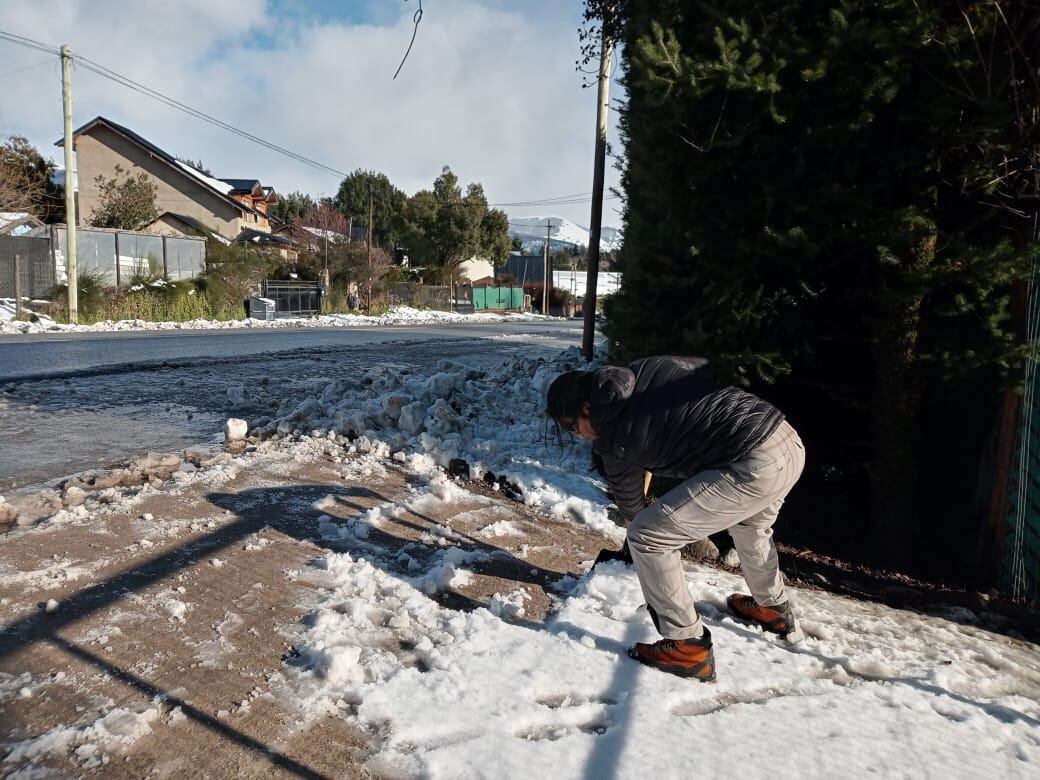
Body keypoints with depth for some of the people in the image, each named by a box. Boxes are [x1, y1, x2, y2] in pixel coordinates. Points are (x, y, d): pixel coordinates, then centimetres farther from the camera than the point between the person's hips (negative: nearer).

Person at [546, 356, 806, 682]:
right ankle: (773, 609, 58)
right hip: (792, 444, 10)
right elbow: (708, 368, 25)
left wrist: (636, 522, 37)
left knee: (647, 536, -4)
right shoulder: (650, 366, 9)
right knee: (750, 526, 38)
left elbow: (629, 501, 14)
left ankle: (688, 647, 7)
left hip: (754, 468, -9)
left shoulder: (613, 438, -5)